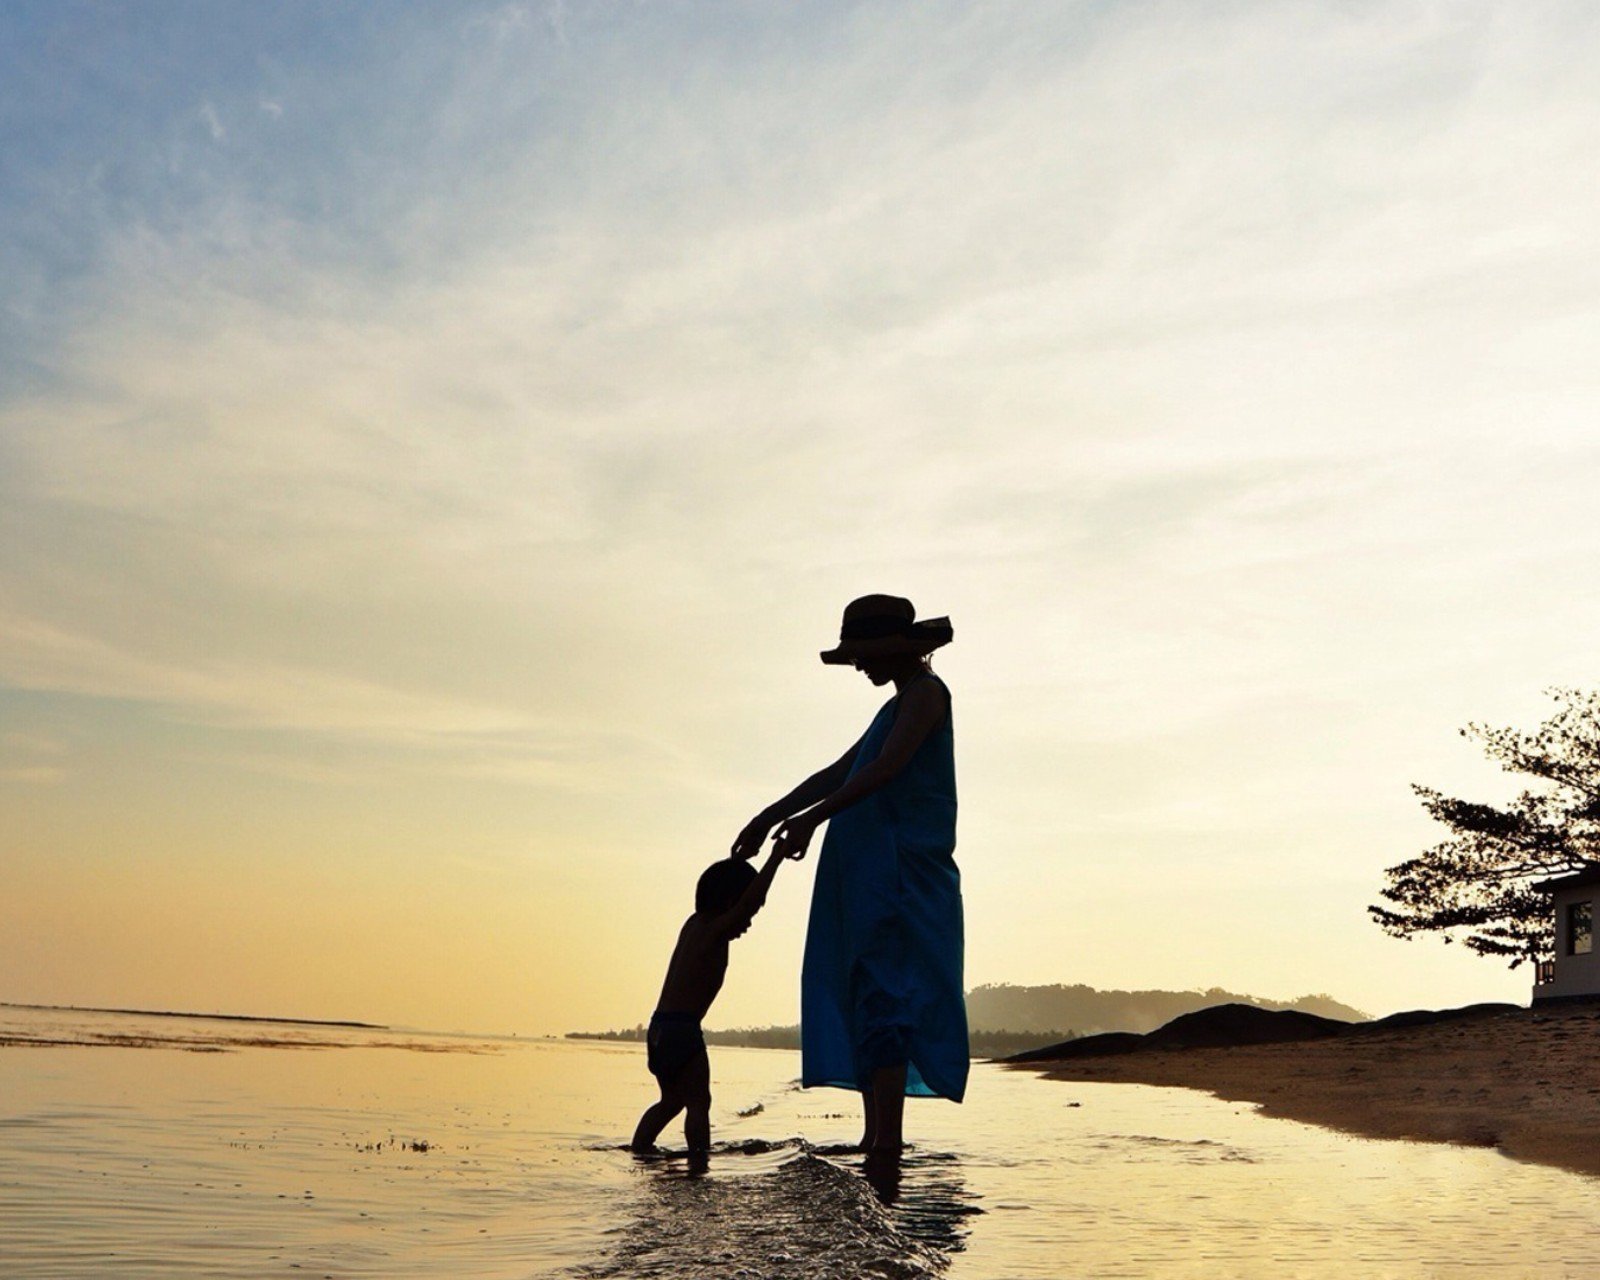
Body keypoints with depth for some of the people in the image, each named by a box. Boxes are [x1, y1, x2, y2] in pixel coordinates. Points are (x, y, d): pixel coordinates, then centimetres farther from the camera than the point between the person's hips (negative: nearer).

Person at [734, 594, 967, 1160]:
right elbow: (836, 774, 28)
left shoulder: (926, 693, -3)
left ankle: (888, 1140, -16)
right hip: (869, 875, 10)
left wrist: (814, 817, -25)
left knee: (884, 997, -14)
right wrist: (769, 817, 24)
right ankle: (874, 1138, 9)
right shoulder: (898, 707, 26)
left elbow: (887, 768, -18)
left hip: (900, 870, -10)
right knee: (865, 998, 7)